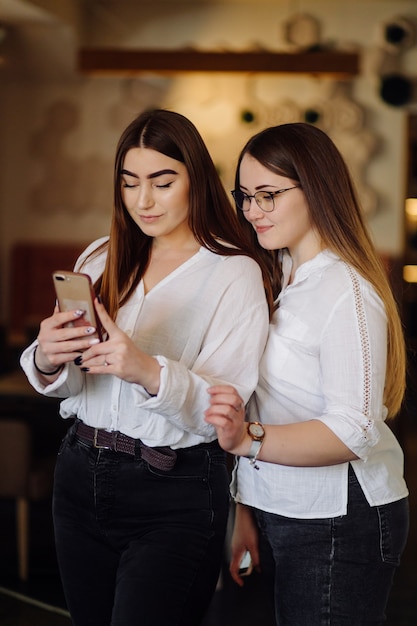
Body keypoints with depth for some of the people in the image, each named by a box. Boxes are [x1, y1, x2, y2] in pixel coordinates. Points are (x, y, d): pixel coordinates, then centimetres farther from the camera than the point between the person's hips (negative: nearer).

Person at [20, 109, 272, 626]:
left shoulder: (235, 273, -8)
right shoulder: (101, 259, 6)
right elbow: (66, 385, 4)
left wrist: (150, 371, -33)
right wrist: (46, 360, -19)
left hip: (175, 494, -5)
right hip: (81, 478, 5)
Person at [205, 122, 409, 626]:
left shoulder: (346, 291, -17)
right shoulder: (278, 278, 9)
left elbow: (353, 432, -25)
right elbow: (264, 406, 10)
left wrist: (249, 440, -38)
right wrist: (246, 512, 5)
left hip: (340, 521, -8)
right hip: (279, 511, 8)